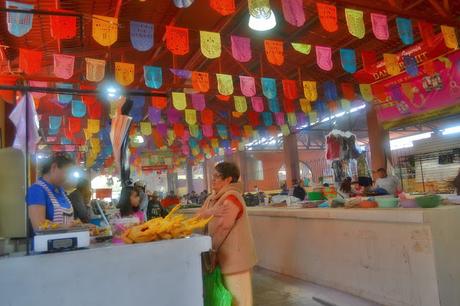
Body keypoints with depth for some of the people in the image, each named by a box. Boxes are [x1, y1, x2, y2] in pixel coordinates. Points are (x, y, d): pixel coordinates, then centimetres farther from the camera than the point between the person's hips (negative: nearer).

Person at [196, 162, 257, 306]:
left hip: (235, 257, -9)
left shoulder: (232, 197, -19)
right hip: (225, 255, 9)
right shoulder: (213, 197, 10)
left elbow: (222, 228, -21)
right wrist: (211, 211, -19)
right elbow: (198, 216, 3)